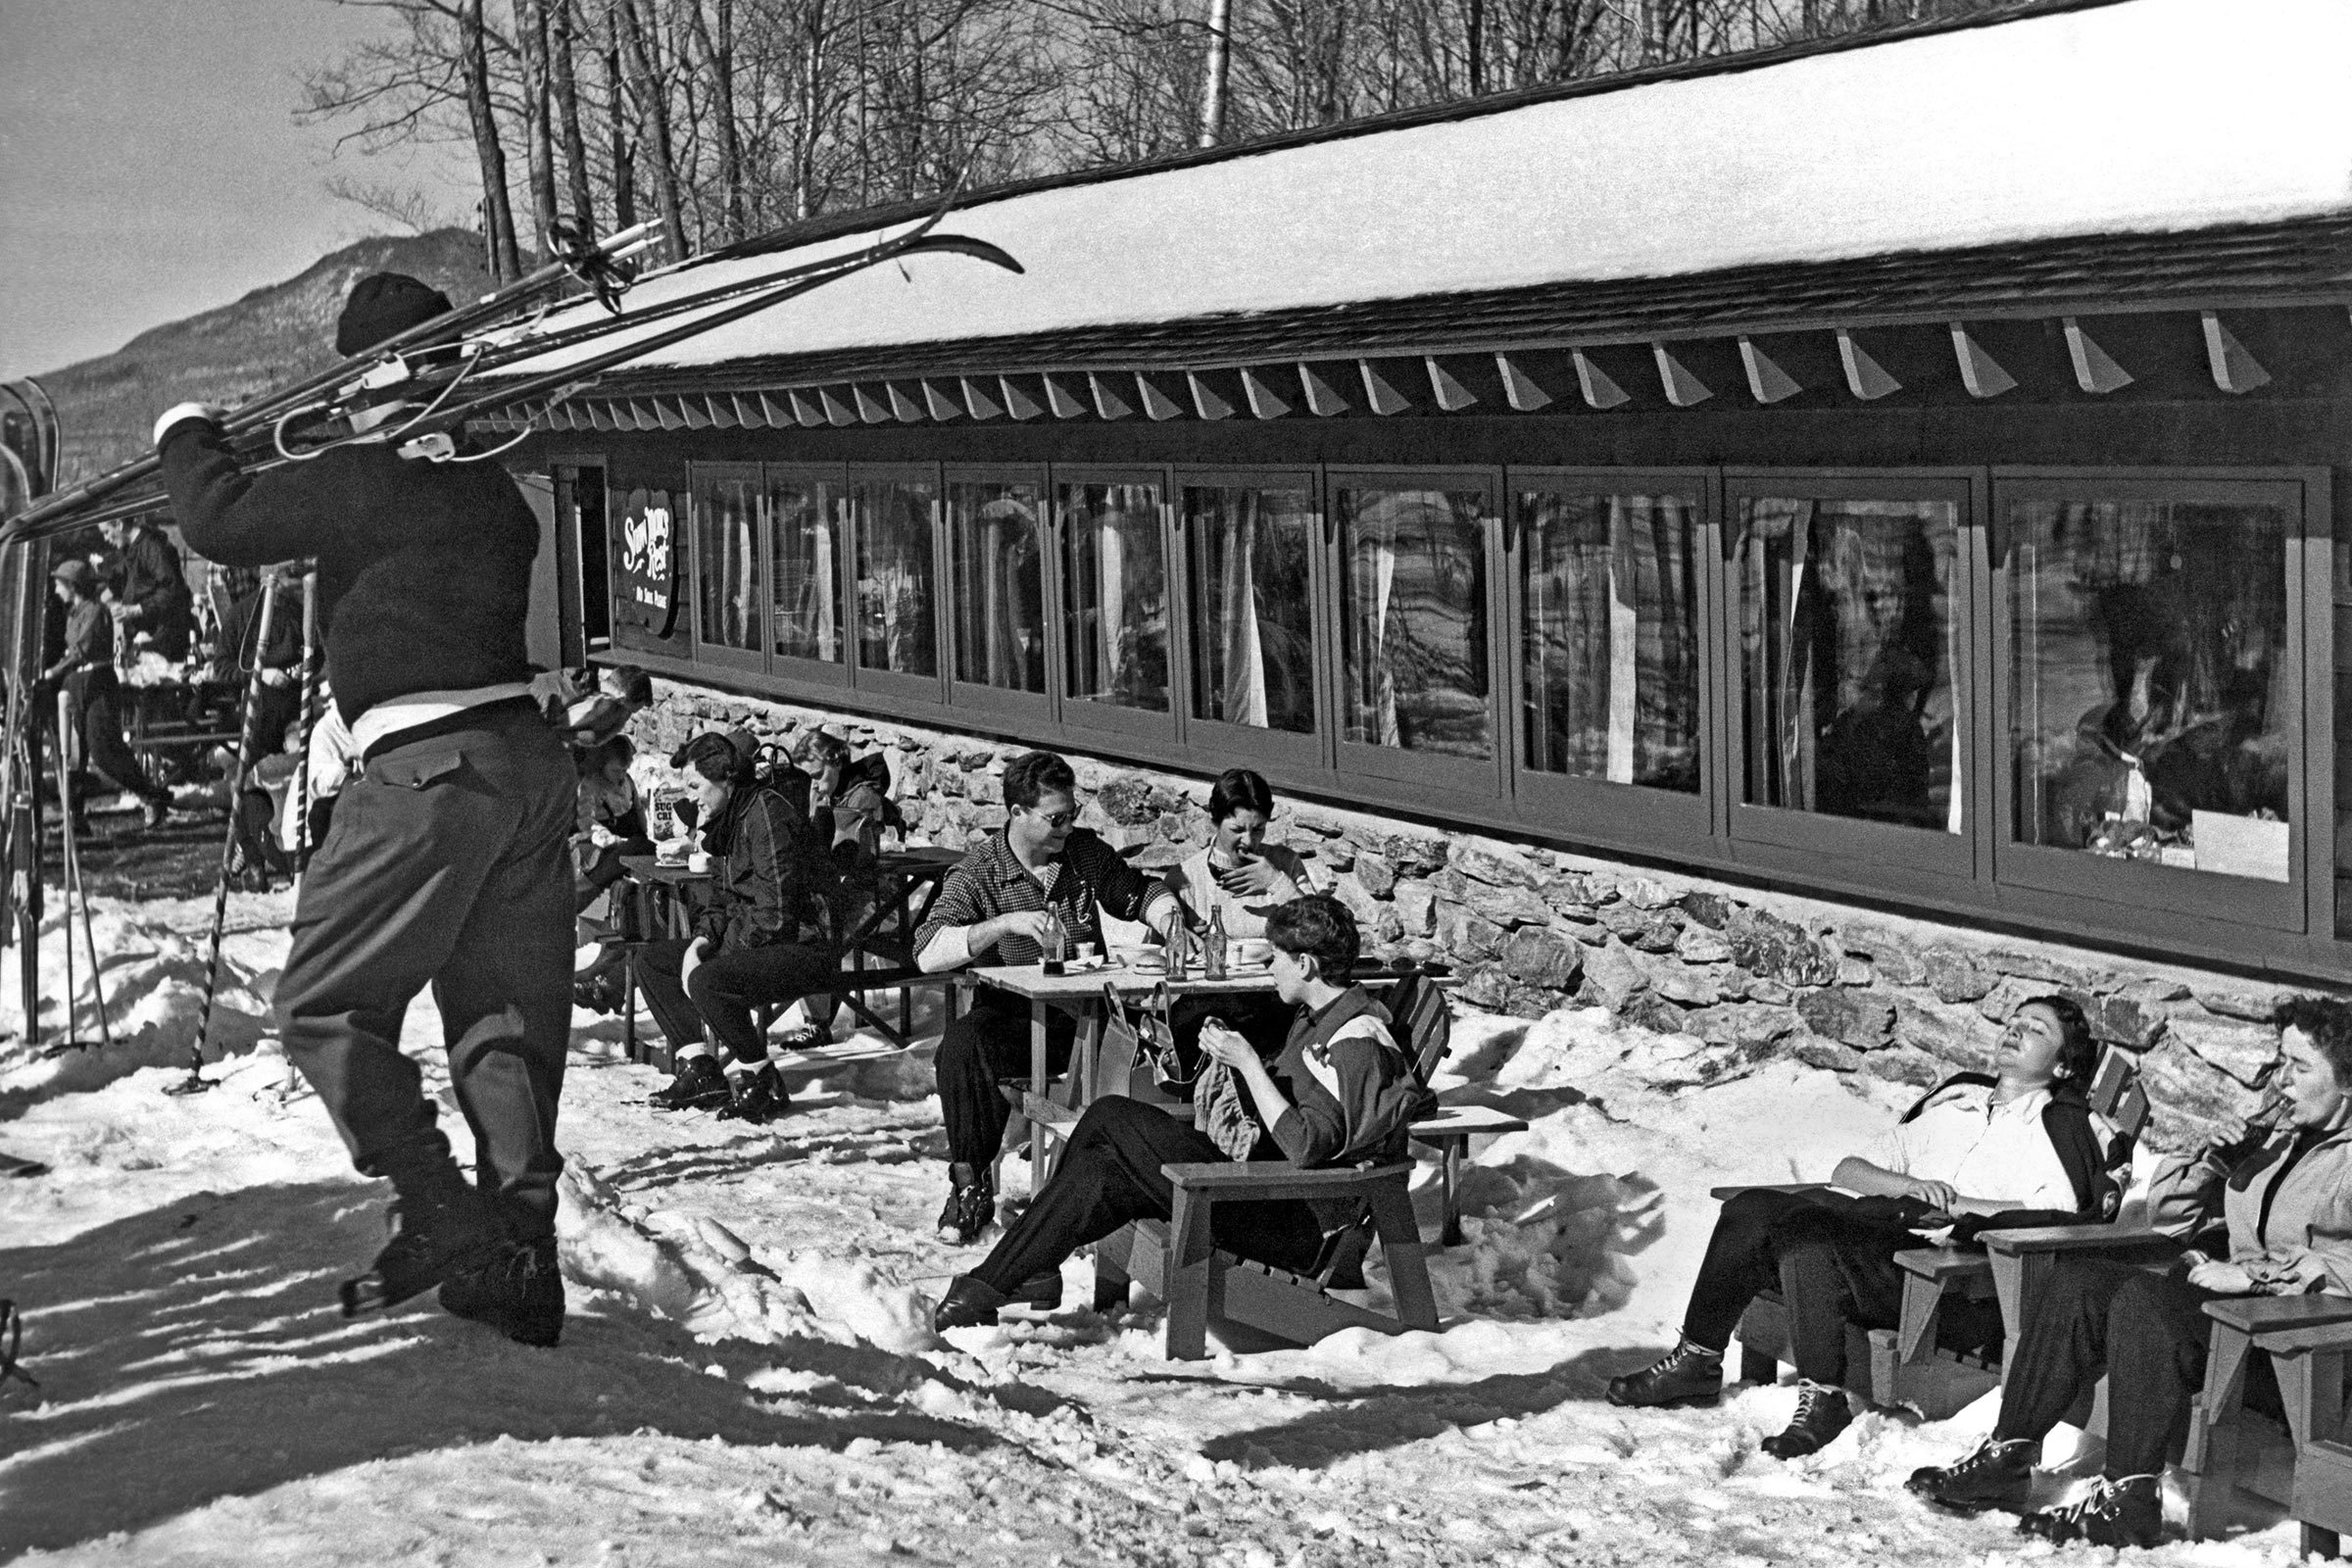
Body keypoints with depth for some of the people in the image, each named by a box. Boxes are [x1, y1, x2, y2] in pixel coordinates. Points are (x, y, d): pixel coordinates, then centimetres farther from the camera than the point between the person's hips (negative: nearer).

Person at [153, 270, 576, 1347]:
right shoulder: (497, 492, 14)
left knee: (322, 1008, 4)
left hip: (427, 771, -7)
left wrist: (190, 437, 12)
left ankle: (440, 1218, -8)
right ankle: (522, 1266, 11)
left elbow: (222, 524, -9)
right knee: (506, 1023, 11)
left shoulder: (366, 481, -7)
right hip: (530, 760, 7)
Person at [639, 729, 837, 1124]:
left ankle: (762, 1087, -15)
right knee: (650, 959, 10)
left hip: (803, 948, -10)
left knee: (707, 981, -33)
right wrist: (700, 942, -4)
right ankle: (700, 1073, 3)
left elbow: (776, 913, -23)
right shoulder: (726, 821, 11)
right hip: (745, 943, 11)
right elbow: (721, 901, 17)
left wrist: (715, 954, -17)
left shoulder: (767, 814, -19)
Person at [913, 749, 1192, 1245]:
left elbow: (1139, 892, 25)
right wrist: (1005, 924, -25)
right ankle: (971, 1183, -20)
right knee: (962, 1044, -35)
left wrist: (1166, 911, 1)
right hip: (1013, 1015, -2)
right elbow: (928, 953, -16)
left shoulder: (1086, 851, 9)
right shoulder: (978, 873, -4)